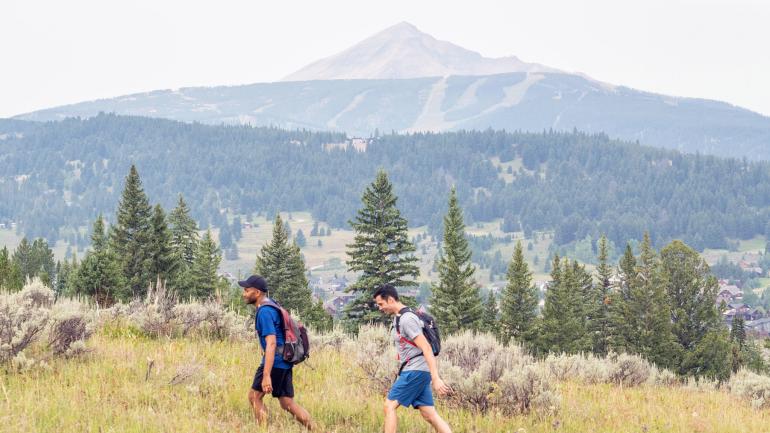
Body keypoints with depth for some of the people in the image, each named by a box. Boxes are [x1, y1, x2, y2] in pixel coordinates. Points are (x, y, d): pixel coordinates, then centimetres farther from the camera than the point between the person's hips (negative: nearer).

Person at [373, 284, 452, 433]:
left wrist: (436, 379, -25)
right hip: (412, 371, 10)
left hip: (416, 371, -10)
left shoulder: (407, 319, -15)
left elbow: (426, 348, -20)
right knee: (430, 415, 4)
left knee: (390, 406, -6)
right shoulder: (398, 317, 15)